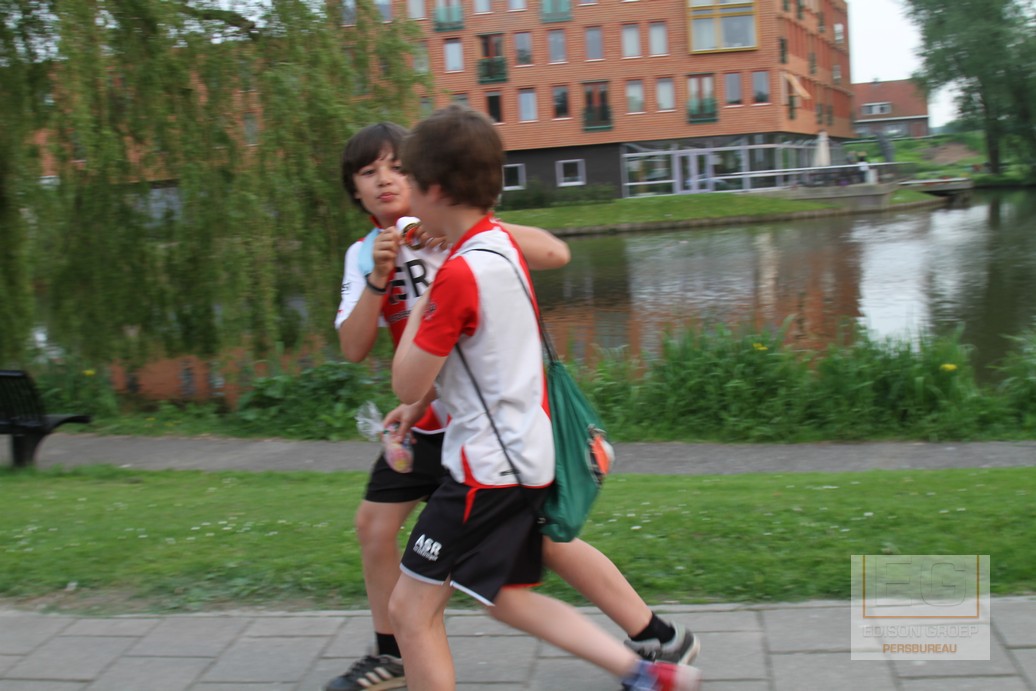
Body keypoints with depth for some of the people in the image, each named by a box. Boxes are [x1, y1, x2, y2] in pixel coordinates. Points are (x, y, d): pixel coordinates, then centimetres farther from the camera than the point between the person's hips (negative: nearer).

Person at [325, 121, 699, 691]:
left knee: (543, 536, -7)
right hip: (429, 418, 7)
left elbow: (554, 253, -22)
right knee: (374, 522, 8)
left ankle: (659, 639, 7)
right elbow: (353, 349, -5)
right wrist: (379, 279, -19)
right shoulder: (363, 256, 5)